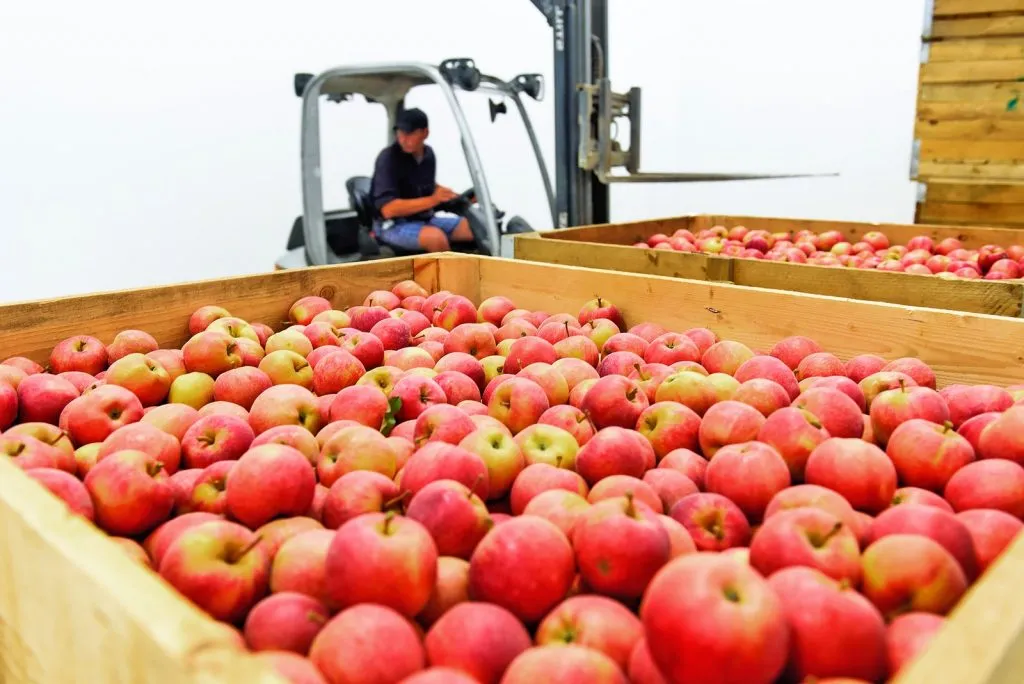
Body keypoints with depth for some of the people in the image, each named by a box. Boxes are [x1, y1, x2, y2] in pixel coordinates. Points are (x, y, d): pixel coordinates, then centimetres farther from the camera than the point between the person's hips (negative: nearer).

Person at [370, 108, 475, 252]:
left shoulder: (428, 154, 5)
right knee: (436, 237, -36)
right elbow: (388, 209, -24)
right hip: (393, 225, -7)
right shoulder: (388, 158, -16)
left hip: (426, 220, 7)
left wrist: (458, 196, 7)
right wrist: (432, 200, -29)